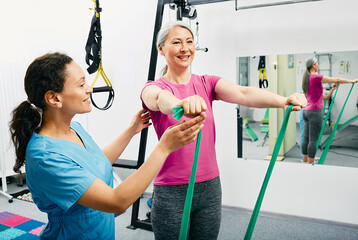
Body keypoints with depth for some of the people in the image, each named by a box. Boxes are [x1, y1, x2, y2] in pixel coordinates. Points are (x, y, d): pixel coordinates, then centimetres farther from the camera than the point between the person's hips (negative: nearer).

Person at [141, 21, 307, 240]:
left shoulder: (207, 84, 4)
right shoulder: (154, 88, -5)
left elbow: (243, 94, -14)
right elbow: (160, 98, -30)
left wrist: (284, 100, -32)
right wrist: (181, 104, -53)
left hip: (210, 187, 3)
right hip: (171, 191, -3)